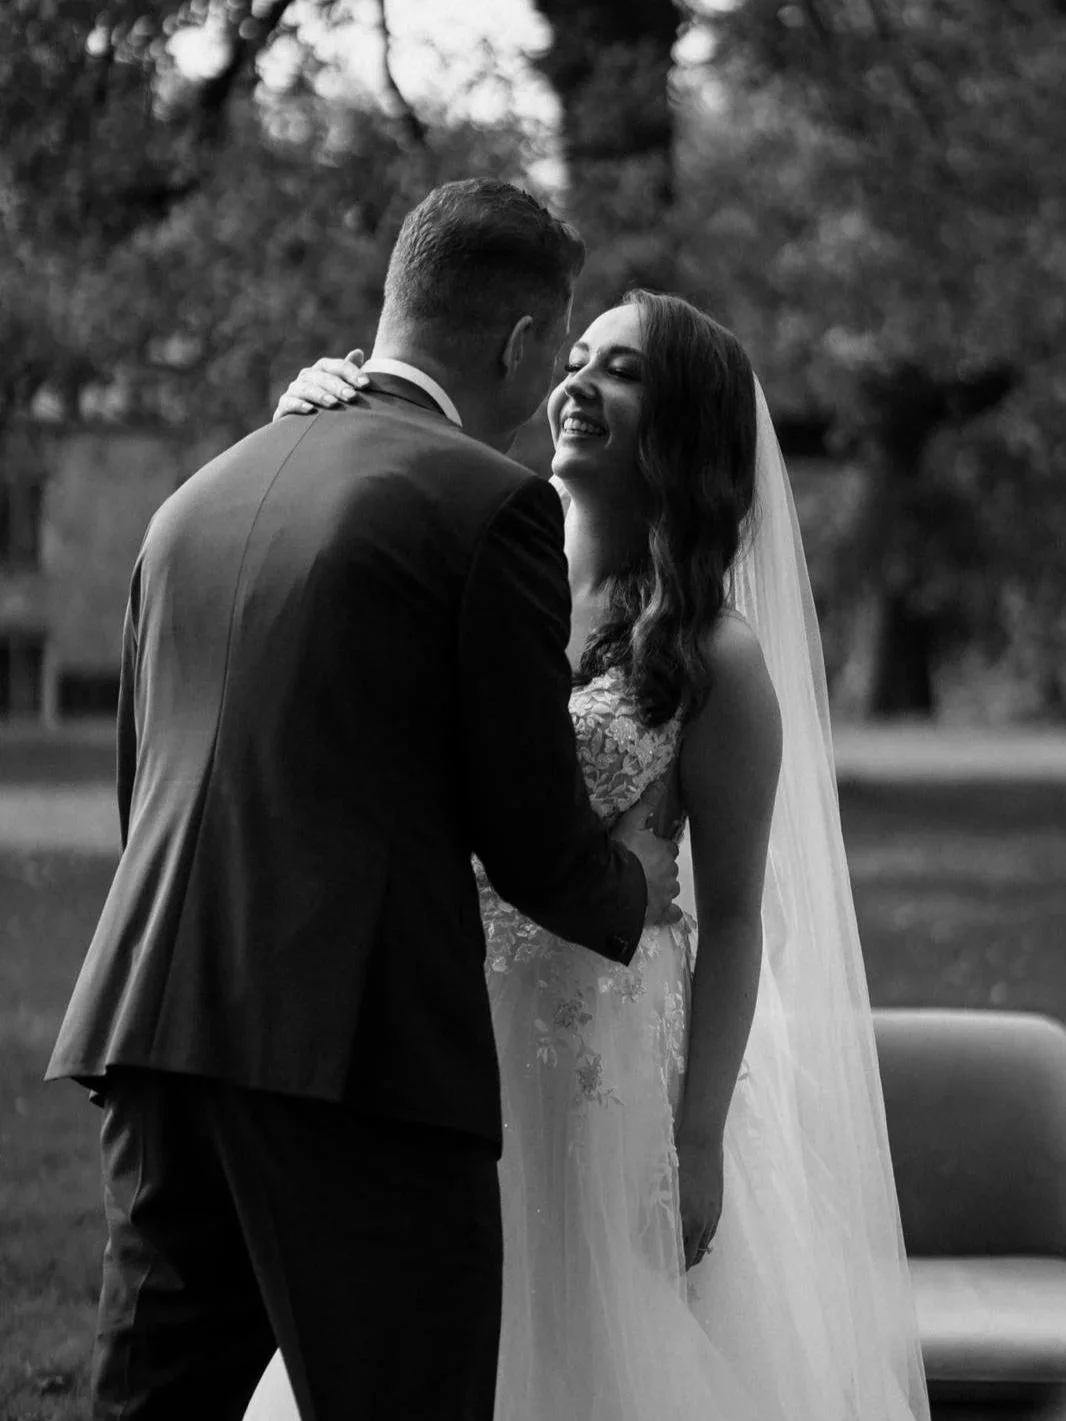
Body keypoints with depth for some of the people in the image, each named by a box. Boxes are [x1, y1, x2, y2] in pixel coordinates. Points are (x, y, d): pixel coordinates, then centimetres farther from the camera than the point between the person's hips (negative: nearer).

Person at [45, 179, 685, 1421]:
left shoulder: (195, 498, 17)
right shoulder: (489, 503, -5)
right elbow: (532, 837, -4)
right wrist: (632, 885, 16)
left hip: (155, 1029, 7)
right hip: (359, 1042, -7)